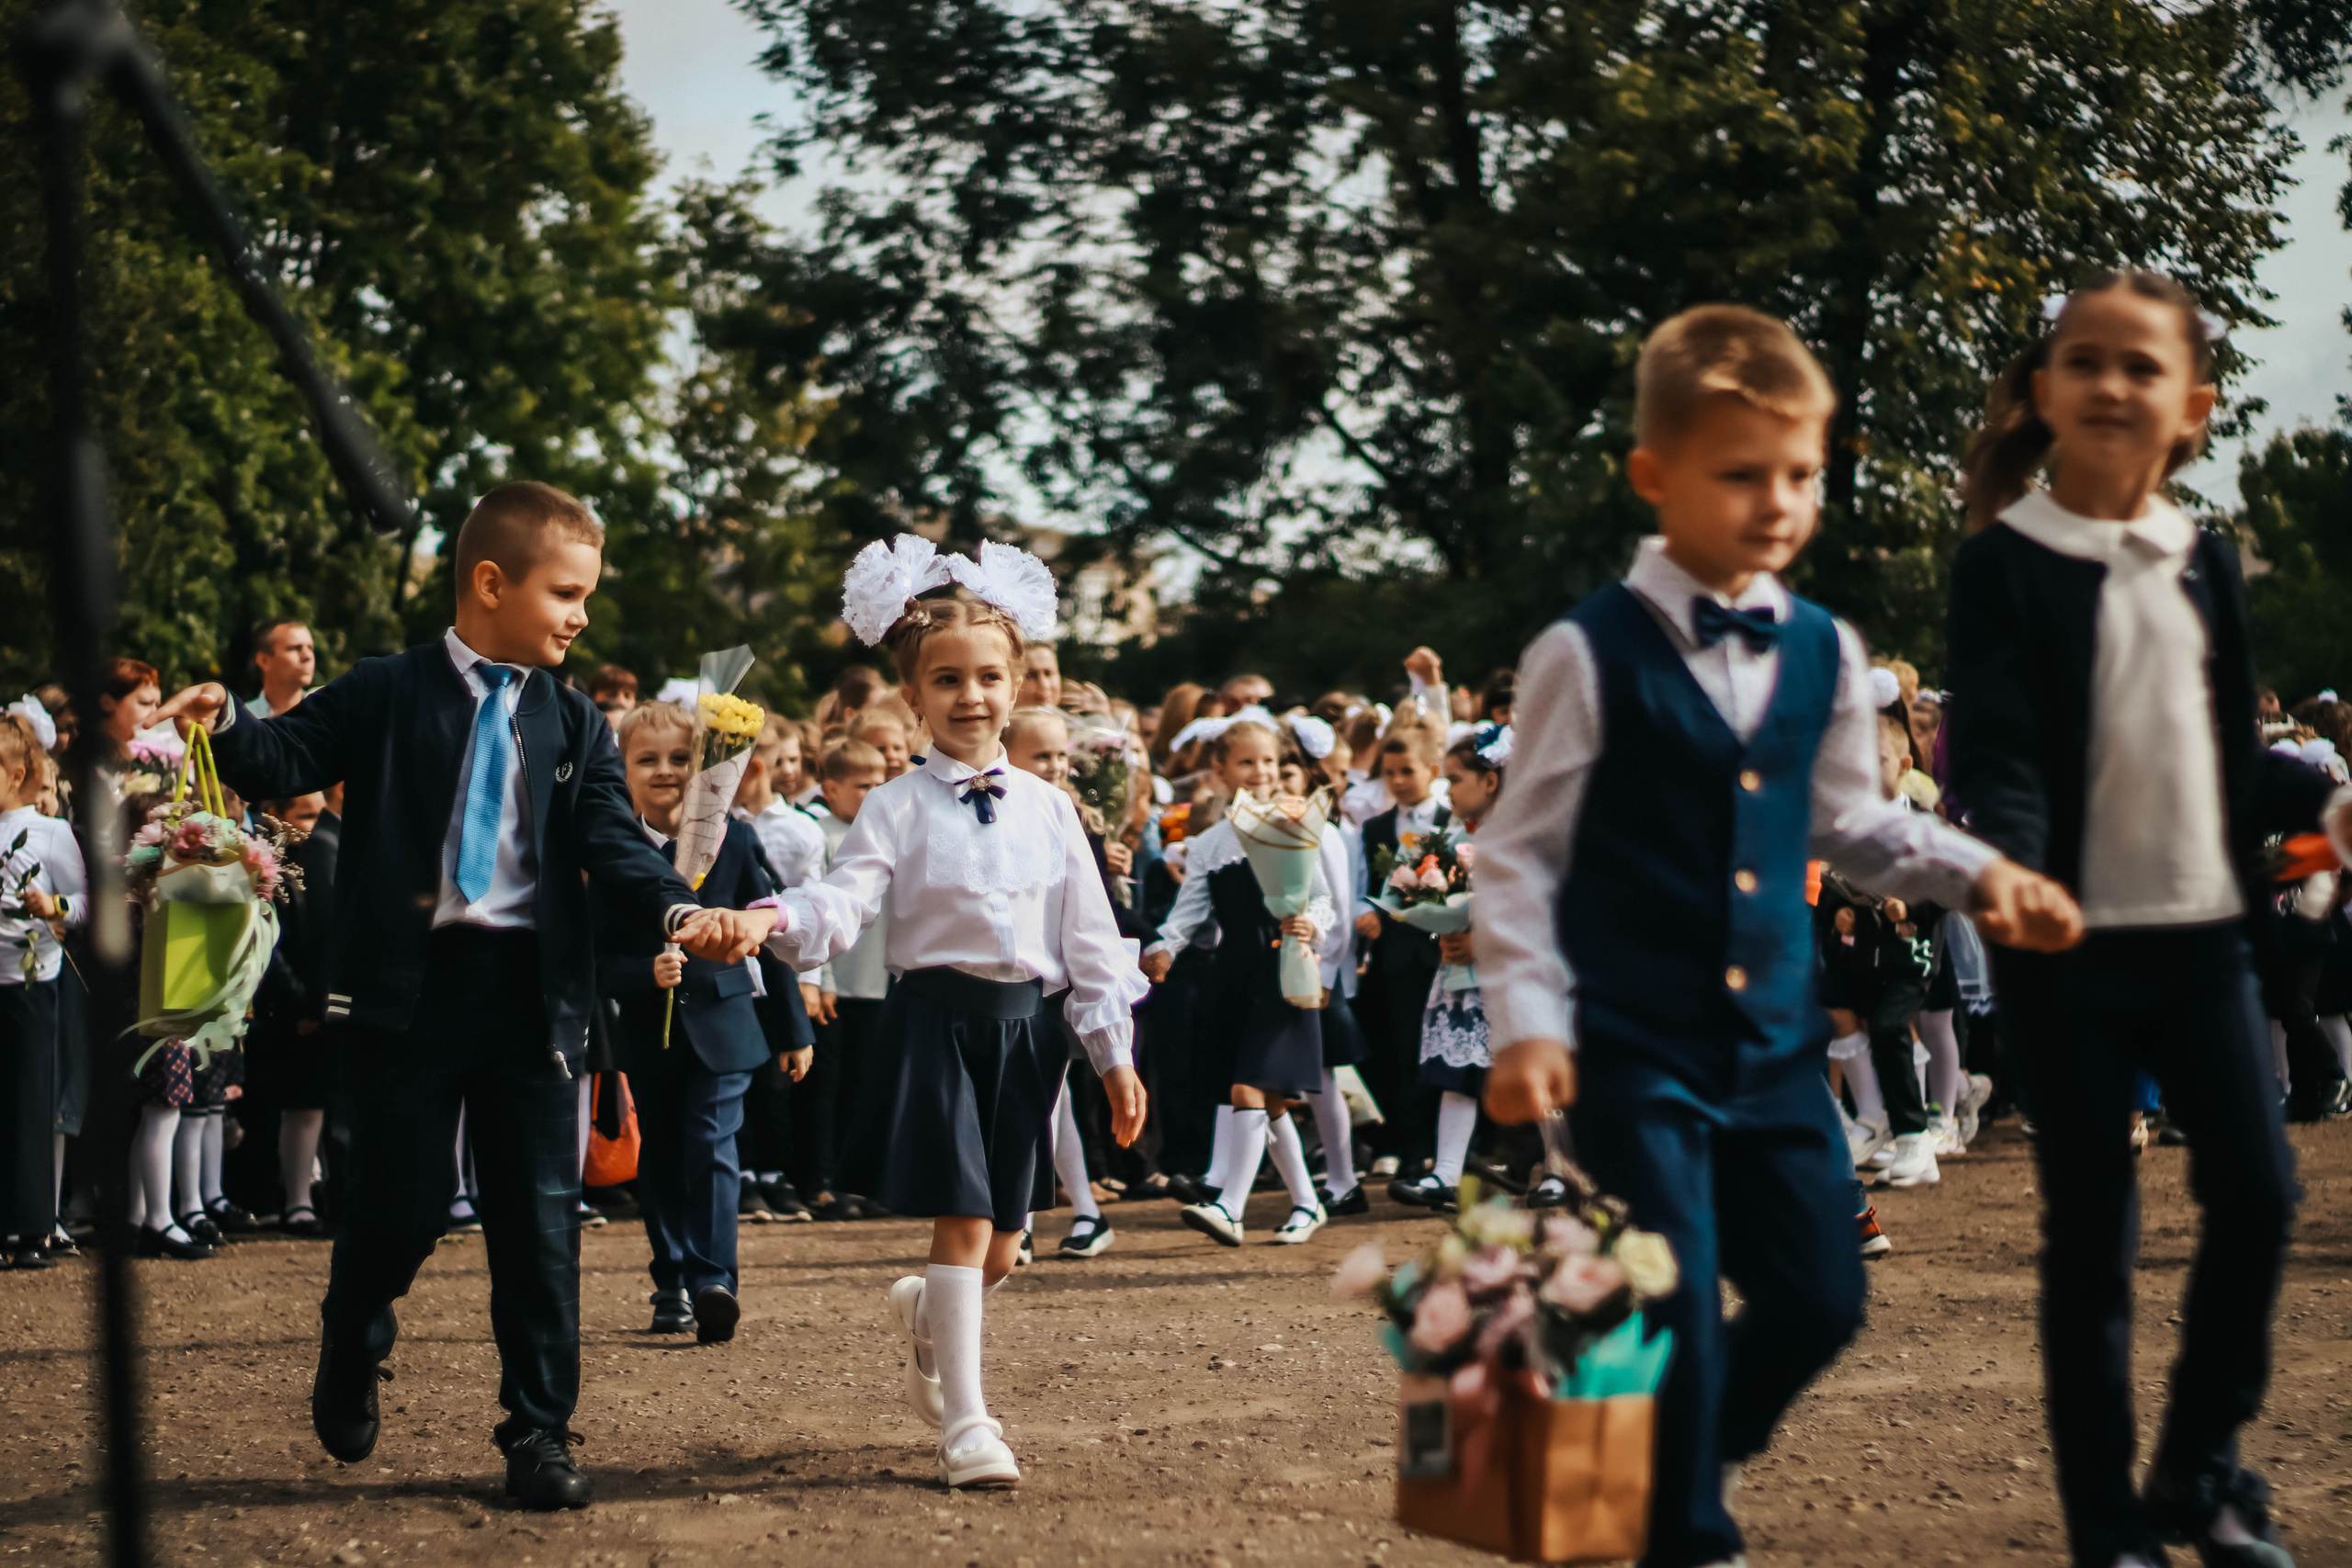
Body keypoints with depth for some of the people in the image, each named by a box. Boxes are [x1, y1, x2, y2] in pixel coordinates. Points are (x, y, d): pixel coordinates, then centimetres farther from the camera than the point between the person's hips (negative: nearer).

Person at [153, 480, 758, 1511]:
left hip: (531, 990, 3)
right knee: (402, 1203, 4)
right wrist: (226, 725, -27)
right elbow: (280, 766, -5)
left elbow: (614, 842, -1)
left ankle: (539, 1429, 10)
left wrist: (680, 912, -20)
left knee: (539, 1214, 3)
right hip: (409, 984, -3)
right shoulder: (385, 696, 1)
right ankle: (350, 1359, 34)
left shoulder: (574, 726, 9)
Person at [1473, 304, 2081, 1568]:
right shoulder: (1590, 656, -9)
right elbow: (1519, 856, -7)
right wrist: (1525, 1023, -15)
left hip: (1774, 1038, 5)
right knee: (1676, 1310, -5)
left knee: (1817, 1298, 9)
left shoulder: (1824, 656, 6)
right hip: (1635, 1046, -5)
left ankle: (1684, 1459, 35)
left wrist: (1979, 873, 6)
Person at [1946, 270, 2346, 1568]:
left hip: (2202, 930, 5)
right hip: (2072, 941, -5)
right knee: (2091, 1230, 2)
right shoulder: (2005, 567, -6)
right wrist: (2014, 872, -32)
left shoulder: (2205, 564, 10)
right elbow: (1992, 749, -16)